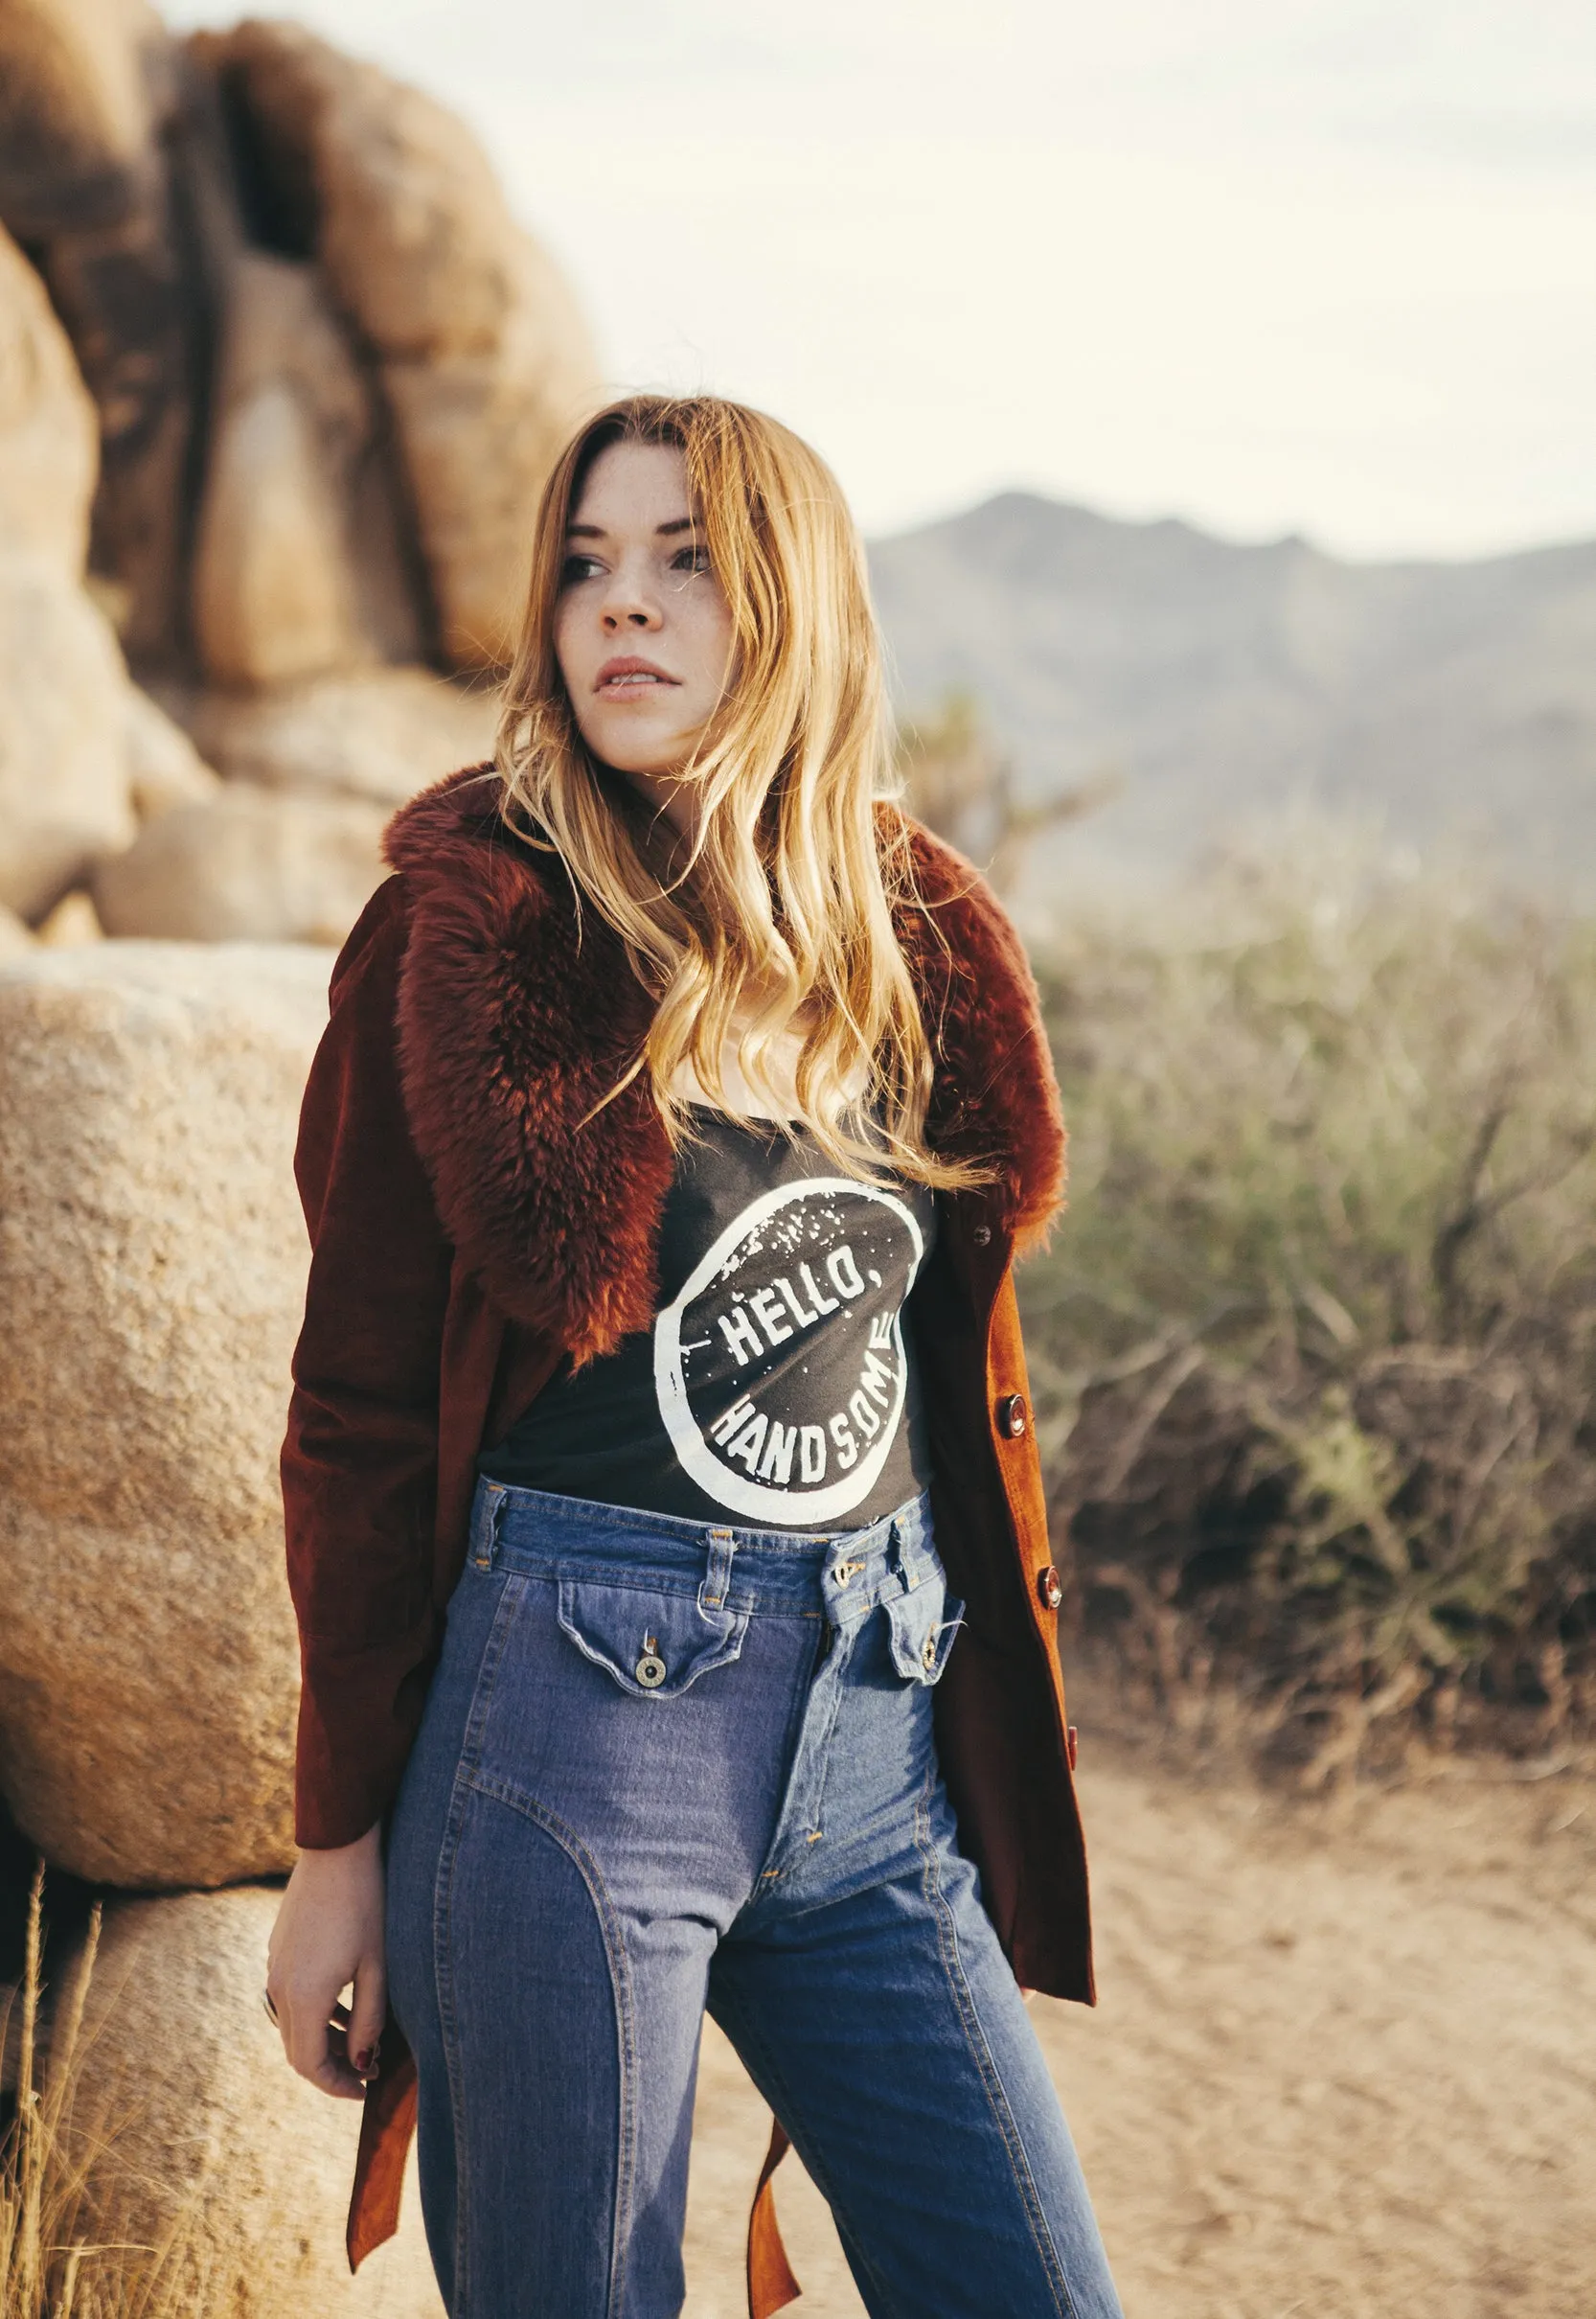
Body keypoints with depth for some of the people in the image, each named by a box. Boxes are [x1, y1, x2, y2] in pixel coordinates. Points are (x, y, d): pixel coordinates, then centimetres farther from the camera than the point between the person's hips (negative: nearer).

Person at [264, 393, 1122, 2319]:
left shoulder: (911, 940, 8)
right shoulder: (469, 941, -6)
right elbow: (359, 1405, -3)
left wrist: (997, 1720, 14)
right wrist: (340, 1837, -2)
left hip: (882, 1736, 5)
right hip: (574, 1720, -5)